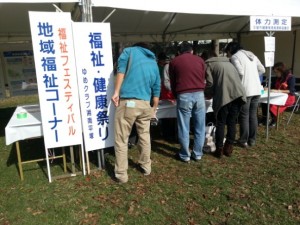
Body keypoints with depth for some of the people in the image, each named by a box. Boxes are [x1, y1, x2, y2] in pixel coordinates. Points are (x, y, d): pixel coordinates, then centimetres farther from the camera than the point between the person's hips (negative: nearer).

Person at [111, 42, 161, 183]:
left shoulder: (129, 51, 13)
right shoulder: (153, 63, 24)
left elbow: (121, 70, -6)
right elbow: (156, 89, 22)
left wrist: (116, 92, -11)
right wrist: (154, 108, 30)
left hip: (127, 102, -4)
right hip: (145, 104, 5)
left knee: (121, 140, 4)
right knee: (145, 136, 20)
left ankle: (121, 174, 11)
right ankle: (146, 167, 34)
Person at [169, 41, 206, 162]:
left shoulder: (174, 62, 11)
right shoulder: (200, 60, 16)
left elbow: (172, 83, 15)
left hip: (183, 96, -2)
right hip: (199, 94, 2)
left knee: (184, 128, 6)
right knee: (199, 127, 11)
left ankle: (185, 155, 16)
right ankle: (197, 154, 20)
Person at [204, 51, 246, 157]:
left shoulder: (209, 64, 13)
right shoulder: (228, 63, 32)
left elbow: (210, 83, 0)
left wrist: (208, 95, 20)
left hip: (224, 96, -5)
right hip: (238, 94, 6)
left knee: (220, 123, 6)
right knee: (232, 122, 13)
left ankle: (219, 149, 10)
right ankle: (228, 148, 18)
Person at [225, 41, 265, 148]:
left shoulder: (235, 57, -5)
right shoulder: (251, 54, 17)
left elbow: (240, 73, -16)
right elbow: (262, 70, 18)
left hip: (245, 90, -7)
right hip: (257, 89, 7)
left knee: (244, 116, 2)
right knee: (253, 115, 13)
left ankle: (244, 141, 9)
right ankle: (252, 140, 20)